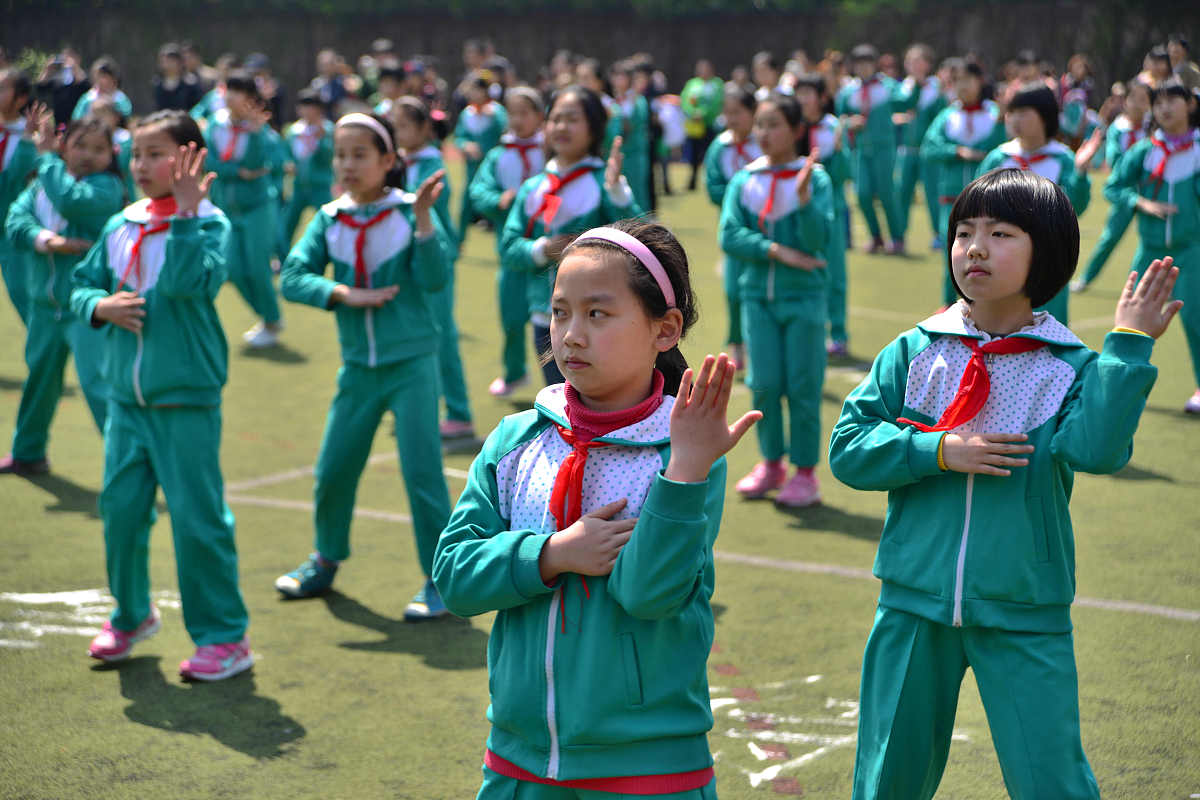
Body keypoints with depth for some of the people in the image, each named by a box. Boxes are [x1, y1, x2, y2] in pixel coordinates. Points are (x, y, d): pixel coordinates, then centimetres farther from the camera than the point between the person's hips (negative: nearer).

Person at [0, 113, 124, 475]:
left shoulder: (107, 187, -12)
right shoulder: (41, 184, 5)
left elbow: (71, 201, -32)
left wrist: (47, 155, -22)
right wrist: (44, 239, -26)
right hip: (45, 303, 6)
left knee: (99, 384, -17)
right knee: (40, 377, 22)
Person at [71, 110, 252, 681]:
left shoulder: (208, 224, -8)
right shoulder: (119, 228, 8)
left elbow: (188, 281, -25)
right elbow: (82, 286, 14)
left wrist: (185, 212, -25)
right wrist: (100, 306, -7)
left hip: (187, 400, -5)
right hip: (126, 397, 6)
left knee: (197, 516, -3)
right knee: (120, 508, 11)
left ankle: (224, 637, 7)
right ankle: (131, 615, 32)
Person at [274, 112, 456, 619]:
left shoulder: (409, 212, -7)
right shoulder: (329, 220, 1)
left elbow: (434, 278, -18)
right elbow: (293, 277, -7)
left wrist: (423, 218, -27)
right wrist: (347, 295, -19)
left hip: (412, 363, -4)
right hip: (358, 367, 4)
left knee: (421, 471, -7)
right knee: (332, 469, 11)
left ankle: (439, 581, 5)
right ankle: (326, 562, 33)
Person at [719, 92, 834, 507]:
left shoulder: (815, 178, -5)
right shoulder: (744, 181, 3)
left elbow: (818, 241, -13)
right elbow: (730, 235, -6)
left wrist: (804, 198, -27)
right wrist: (777, 250, -16)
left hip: (803, 296, -3)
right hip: (758, 296, 3)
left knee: (802, 385, 0)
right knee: (764, 383, 4)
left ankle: (805, 472, 11)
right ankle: (771, 463, 21)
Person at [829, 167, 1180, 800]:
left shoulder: (1070, 367, -4)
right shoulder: (914, 352, 0)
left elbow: (1097, 448, -23)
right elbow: (848, 448, -3)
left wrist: (1128, 344, -24)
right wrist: (938, 451, -15)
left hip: (1025, 620, -2)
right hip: (915, 608, 2)